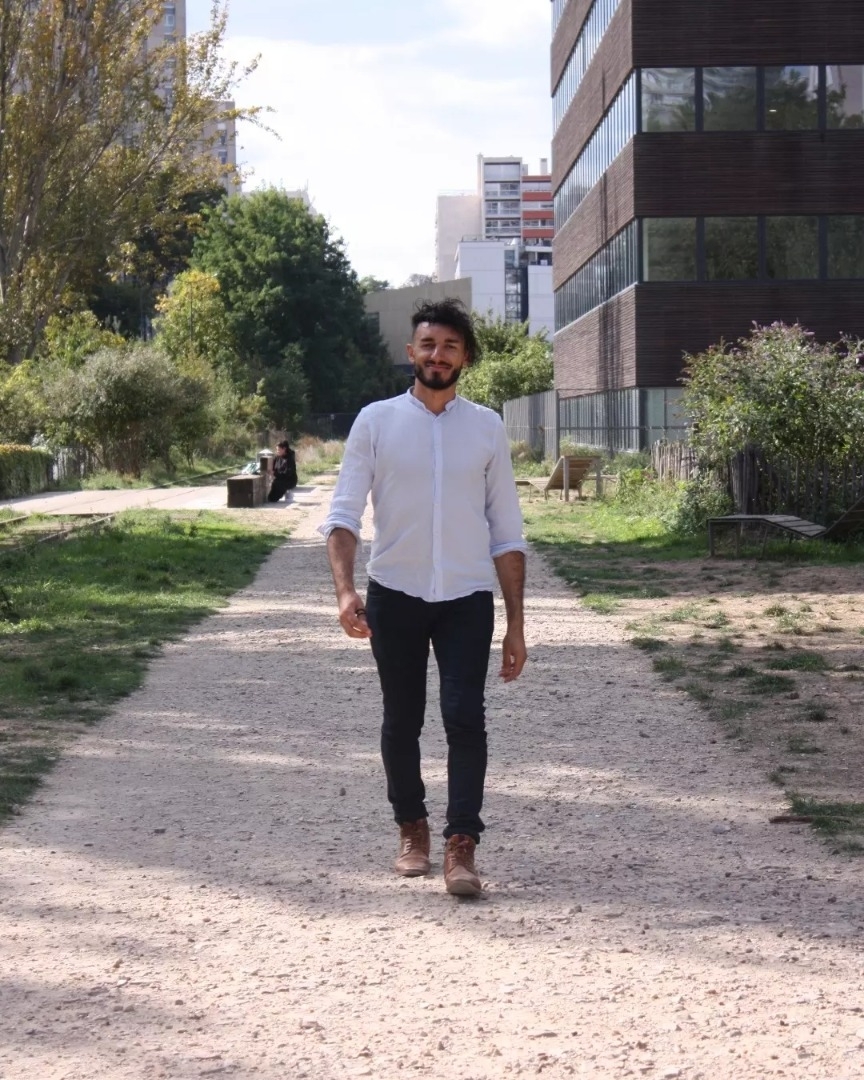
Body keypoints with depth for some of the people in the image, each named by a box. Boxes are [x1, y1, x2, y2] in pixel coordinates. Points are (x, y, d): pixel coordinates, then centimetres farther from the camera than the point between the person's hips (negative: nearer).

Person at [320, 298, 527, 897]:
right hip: (395, 594, 0)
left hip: (467, 597, 0)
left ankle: (462, 846, -12)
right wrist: (346, 590, -20)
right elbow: (344, 514, -3)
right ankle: (412, 829, 27)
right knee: (402, 719, 9)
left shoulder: (488, 428, 6)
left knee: (465, 717, -12)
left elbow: (507, 532, 8)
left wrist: (516, 624, 4)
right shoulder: (376, 421, 2)